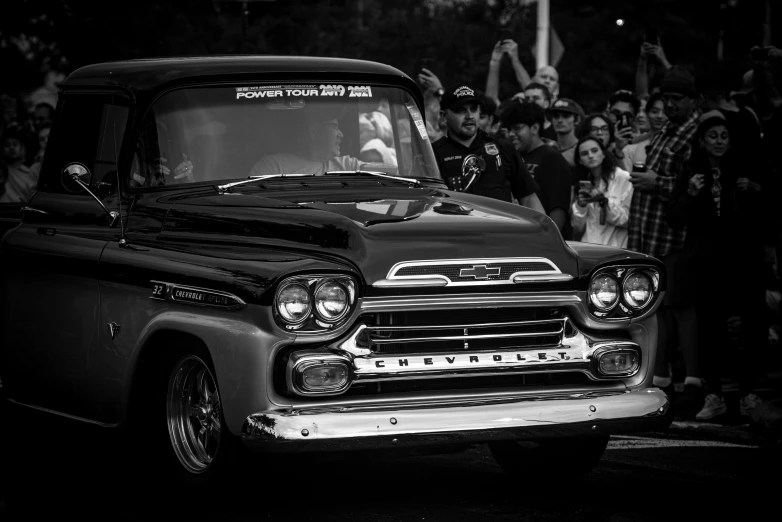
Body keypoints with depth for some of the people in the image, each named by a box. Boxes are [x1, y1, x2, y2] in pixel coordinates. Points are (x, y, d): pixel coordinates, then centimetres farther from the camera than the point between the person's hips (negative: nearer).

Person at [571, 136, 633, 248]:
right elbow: (578, 229, 14)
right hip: (588, 249, 4)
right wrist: (580, 205, -2)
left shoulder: (623, 178, 0)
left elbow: (627, 220, -3)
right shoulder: (584, 183, 15)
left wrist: (604, 201, -13)